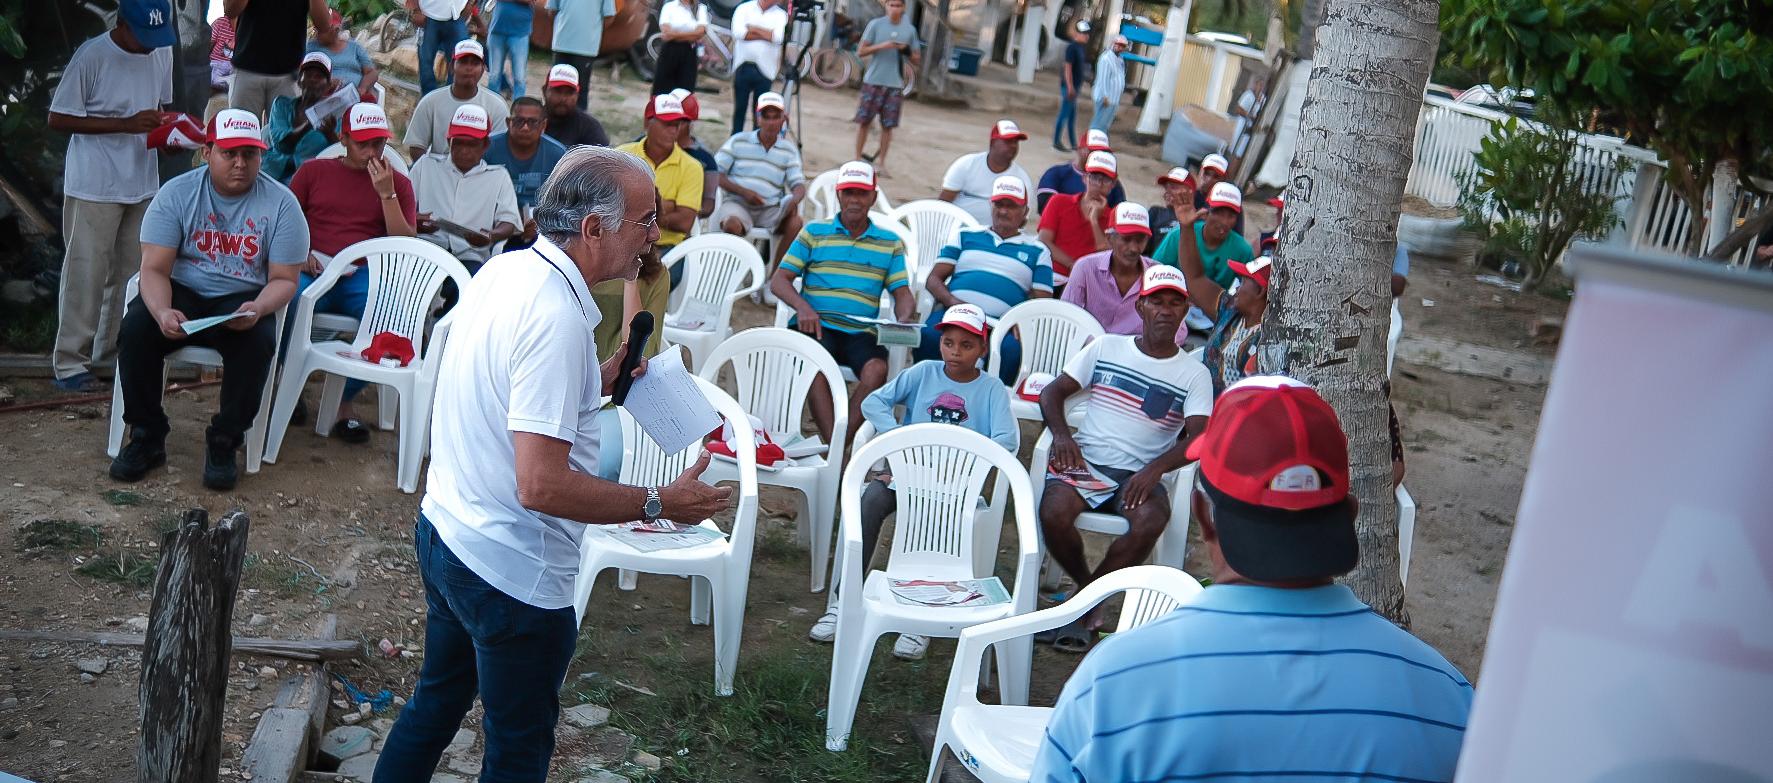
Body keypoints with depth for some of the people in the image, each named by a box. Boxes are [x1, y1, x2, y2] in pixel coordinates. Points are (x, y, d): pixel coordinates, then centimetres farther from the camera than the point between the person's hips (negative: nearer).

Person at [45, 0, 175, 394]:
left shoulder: (162, 53, 3)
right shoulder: (91, 56, -15)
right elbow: (57, 119, -13)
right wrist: (126, 124, -21)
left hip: (143, 184, 6)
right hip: (94, 187, -6)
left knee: (132, 271, 10)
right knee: (87, 274, -2)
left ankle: (113, 351, 23)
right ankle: (69, 364, 6)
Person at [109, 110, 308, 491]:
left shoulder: (281, 204, -5)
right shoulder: (176, 194, -4)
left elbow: (284, 279, -5)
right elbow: (155, 268, -9)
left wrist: (257, 309, -28)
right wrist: (163, 312, -31)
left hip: (242, 300, -1)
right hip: (183, 293, 1)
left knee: (258, 340, -34)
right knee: (135, 327, -27)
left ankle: (225, 443, -15)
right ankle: (147, 436, -9)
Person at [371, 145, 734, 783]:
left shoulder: (504, 270, 1)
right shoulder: (556, 317, -27)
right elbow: (541, 484, -30)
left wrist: (599, 380, 9)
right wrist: (660, 503, -22)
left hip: (444, 532, 9)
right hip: (512, 574, -9)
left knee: (436, 704, 28)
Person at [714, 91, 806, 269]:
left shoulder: (789, 150, 13)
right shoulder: (739, 141, 8)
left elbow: (799, 184, 7)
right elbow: (714, 173, 3)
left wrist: (794, 199, -19)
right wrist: (743, 192, -12)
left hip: (771, 209, 2)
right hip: (737, 203, -2)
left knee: (796, 223, -28)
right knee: (732, 224, -37)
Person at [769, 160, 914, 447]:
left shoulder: (890, 243, 19)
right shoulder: (814, 234, 15)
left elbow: (902, 294, 14)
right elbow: (779, 280, 8)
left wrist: (903, 320, -11)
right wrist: (803, 308, -13)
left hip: (862, 331, 1)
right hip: (816, 324, -1)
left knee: (876, 369, -33)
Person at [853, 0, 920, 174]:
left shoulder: (910, 30, 7)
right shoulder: (875, 24, 0)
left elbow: (916, 61, 11)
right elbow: (860, 51, -1)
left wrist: (907, 51, -10)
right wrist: (881, 46, -15)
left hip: (895, 84, 1)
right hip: (873, 81, -1)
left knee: (888, 125, 0)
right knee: (863, 121, 1)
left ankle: (880, 163, 8)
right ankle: (857, 159, 12)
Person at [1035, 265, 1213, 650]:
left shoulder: (1194, 375, 6)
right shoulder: (1106, 347, 10)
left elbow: (1198, 437, -6)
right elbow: (1053, 391, 11)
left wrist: (1155, 469, -24)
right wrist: (1061, 433, -10)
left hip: (1140, 474, 0)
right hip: (1086, 460, 1)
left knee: (1150, 522, -34)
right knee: (1054, 513, -31)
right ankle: (1089, 590, 0)